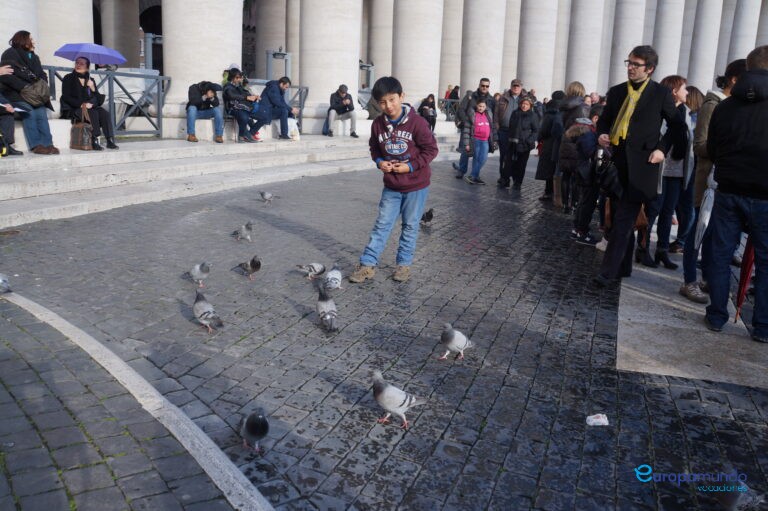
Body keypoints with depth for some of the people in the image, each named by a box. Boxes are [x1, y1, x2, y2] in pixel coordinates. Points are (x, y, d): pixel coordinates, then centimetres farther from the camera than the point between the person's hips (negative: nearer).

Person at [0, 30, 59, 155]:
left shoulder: (34, 57, 21)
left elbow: (42, 75, 18)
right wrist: (24, 87, -21)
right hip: (16, 94, -5)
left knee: (41, 112, -21)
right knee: (29, 112, -28)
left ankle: (48, 144, -29)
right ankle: (36, 145, -31)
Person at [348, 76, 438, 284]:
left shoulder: (416, 122, -17)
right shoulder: (378, 124, -4)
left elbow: (431, 149, -11)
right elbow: (374, 148, 12)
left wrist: (411, 166, -17)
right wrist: (379, 162, -7)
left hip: (416, 184, -3)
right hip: (391, 186, 3)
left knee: (410, 226, 9)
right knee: (382, 224, 6)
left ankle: (404, 263, 22)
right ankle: (368, 264, 10)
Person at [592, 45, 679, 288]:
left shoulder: (661, 94, 1)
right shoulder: (616, 91, 12)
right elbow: (604, 119, 21)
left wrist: (662, 149, -7)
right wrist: (601, 134, 0)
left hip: (640, 164, -5)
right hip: (616, 160, 5)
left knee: (624, 219, -9)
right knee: (622, 217, 12)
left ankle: (608, 271, -9)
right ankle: (623, 267, 23)